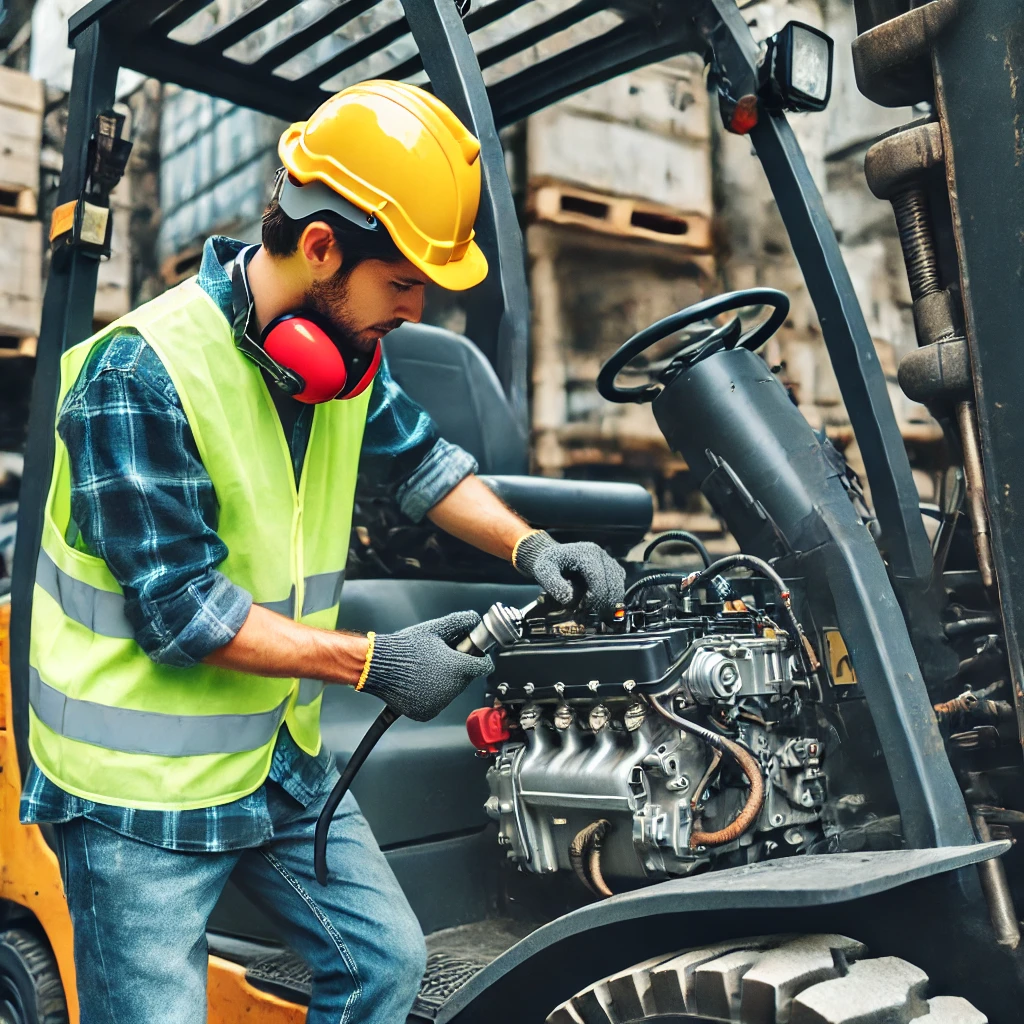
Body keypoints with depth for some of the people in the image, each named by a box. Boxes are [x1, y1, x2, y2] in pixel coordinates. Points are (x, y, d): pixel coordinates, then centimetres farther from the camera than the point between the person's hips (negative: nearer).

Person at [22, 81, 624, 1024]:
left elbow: (421, 461, 14)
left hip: (282, 760, 7)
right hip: (140, 795, -7)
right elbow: (180, 609, -24)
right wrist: (372, 662, -21)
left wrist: (528, 546, -3)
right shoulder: (142, 373, -24)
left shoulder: (341, 354, 0)